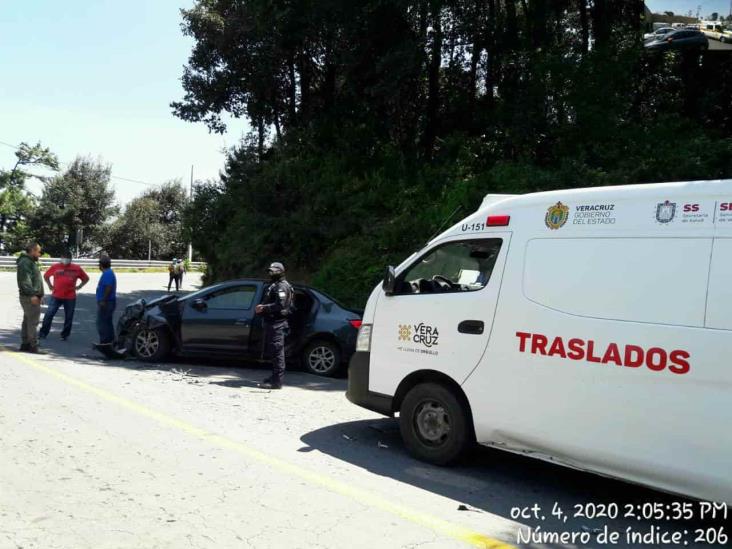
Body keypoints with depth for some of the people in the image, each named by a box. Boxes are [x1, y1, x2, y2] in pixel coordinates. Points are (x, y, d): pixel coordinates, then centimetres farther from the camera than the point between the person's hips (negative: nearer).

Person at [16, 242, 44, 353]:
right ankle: (33, 346, -9)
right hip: (30, 297, -11)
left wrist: (40, 295, 23)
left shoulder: (31, 262, 21)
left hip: (33, 296, 11)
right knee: (33, 322, -10)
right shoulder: (25, 262, -11)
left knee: (27, 321, 14)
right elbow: (25, 280, -20)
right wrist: (32, 295, -25)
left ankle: (25, 344, 20)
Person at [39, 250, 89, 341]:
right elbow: (46, 276, 19)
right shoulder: (55, 267, 3)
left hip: (70, 298, 0)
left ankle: (65, 335, 19)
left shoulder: (77, 268, 3)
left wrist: (78, 287, 5)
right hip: (56, 296, 0)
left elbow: (86, 278, 14)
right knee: (49, 314, -1)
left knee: (68, 318, 6)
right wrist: (50, 286, 10)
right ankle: (43, 333, 11)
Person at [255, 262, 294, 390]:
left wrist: (264, 307, -18)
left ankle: (277, 381, -9)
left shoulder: (281, 286, -11)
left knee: (277, 352, -10)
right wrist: (262, 308, 13)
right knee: (272, 351, 15)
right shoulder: (274, 286, 23)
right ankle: (275, 377, 24)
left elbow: (280, 305, -23)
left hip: (277, 324, -11)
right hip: (272, 322, 11)